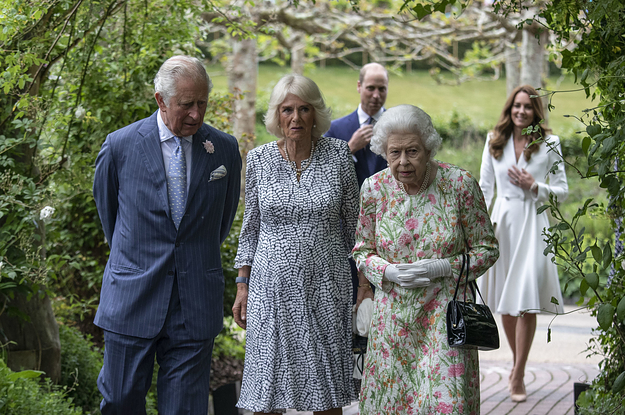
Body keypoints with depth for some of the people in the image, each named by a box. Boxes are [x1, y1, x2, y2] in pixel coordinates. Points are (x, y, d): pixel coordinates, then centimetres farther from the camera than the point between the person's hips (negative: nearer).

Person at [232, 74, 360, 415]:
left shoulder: (337, 154, -1)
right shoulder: (258, 159, 1)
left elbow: (354, 221, 6)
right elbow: (250, 227, 8)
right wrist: (242, 286, 5)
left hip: (325, 285, 0)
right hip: (272, 287, 0)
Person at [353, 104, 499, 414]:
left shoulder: (459, 184, -10)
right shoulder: (374, 188, -3)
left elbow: (486, 249, -1)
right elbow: (362, 251, 9)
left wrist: (442, 267, -16)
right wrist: (389, 272, -12)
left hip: (444, 314, -2)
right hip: (393, 316, 3)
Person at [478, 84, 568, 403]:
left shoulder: (549, 145, 0)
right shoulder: (495, 142, 7)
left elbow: (562, 191, 3)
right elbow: (485, 187, 11)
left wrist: (534, 186, -12)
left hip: (532, 224, -3)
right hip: (501, 222, 3)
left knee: (526, 302, -9)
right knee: (504, 302, 9)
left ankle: (518, 376, -4)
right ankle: (517, 360, 29)